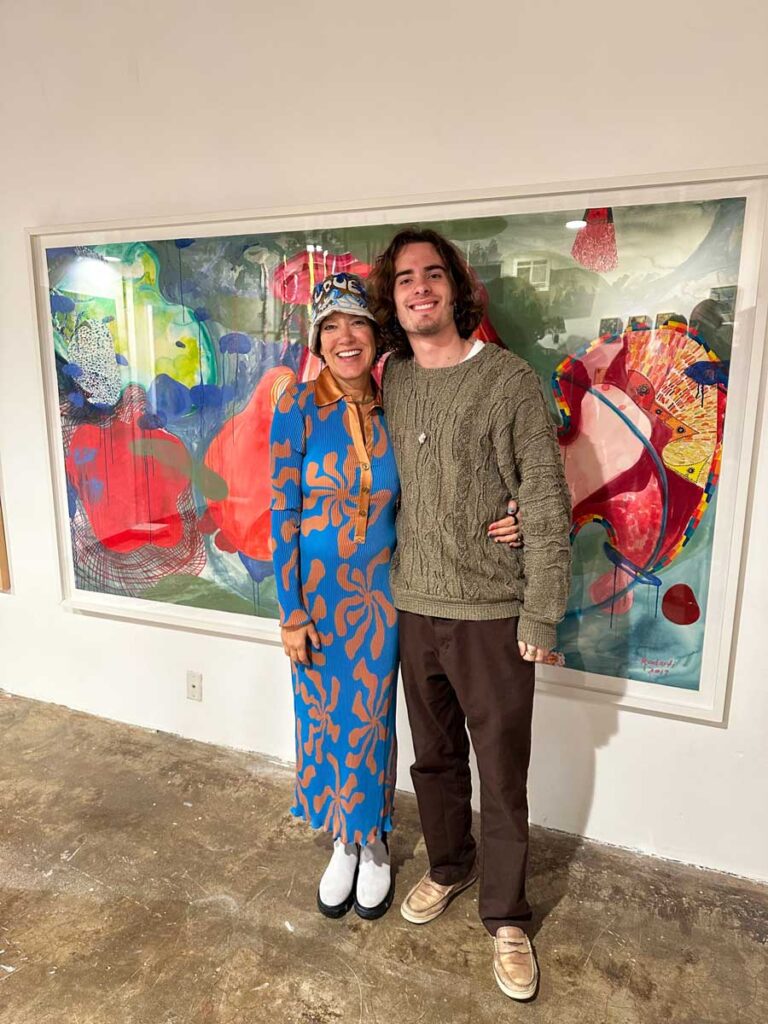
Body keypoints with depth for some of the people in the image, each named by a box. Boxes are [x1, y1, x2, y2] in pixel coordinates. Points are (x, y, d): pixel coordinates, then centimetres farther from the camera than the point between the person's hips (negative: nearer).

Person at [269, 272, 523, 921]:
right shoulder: (299, 407, -11)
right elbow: (283, 514, -10)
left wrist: (503, 524, -14)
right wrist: (290, 611, -10)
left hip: (379, 591, 1)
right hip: (317, 590, -1)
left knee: (371, 718, 12)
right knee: (325, 716, 12)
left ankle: (374, 844, 37)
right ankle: (345, 843, 38)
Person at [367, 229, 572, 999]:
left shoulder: (508, 380, -10)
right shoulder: (391, 380, 4)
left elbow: (547, 507, -10)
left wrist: (540, 617, -12)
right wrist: (389, 584, 8)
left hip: (491, 616, -4)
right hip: (414, 610, 4)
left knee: (502, 777, 10)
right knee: (434, 757, 20)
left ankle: (506, 918, 32)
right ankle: (447, 867, 45)